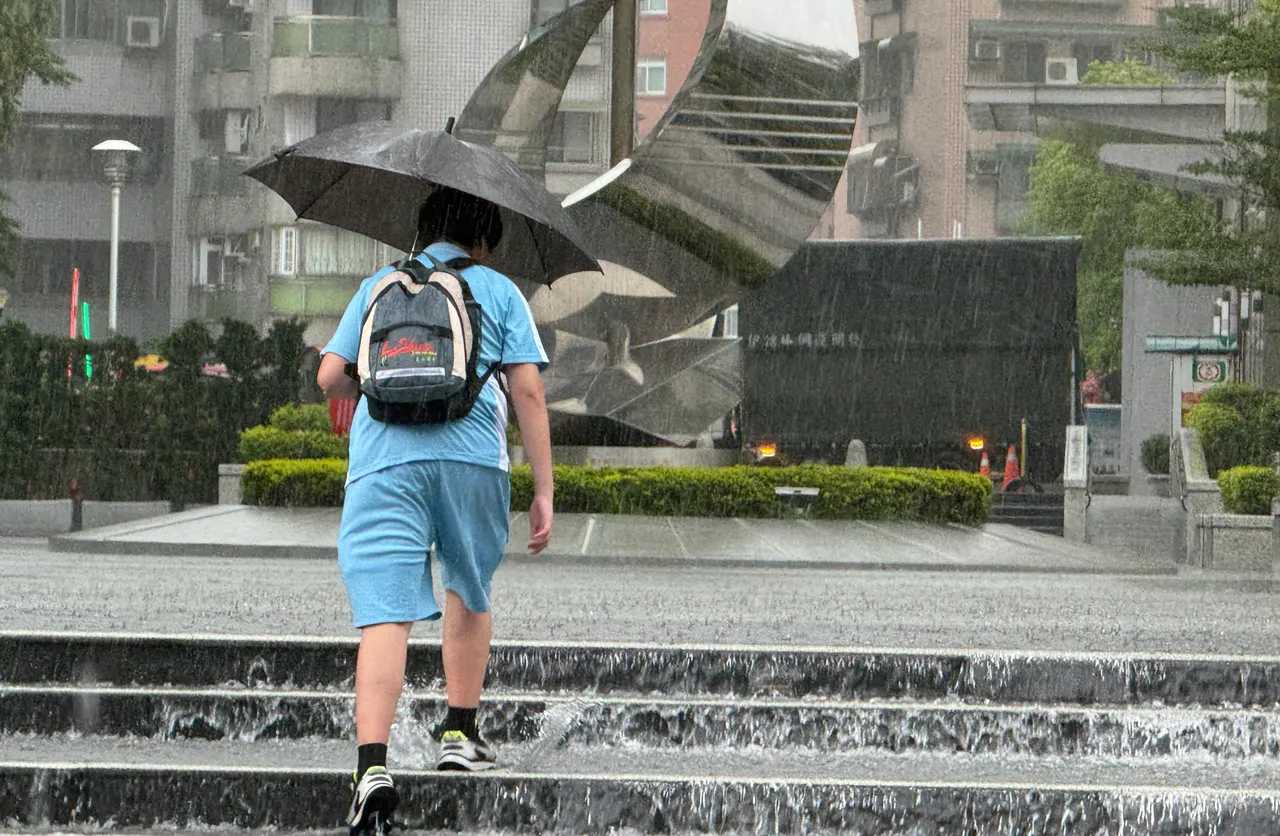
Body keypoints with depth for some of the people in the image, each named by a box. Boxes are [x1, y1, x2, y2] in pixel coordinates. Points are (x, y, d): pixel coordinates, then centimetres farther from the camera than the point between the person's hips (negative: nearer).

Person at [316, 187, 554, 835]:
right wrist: (543, 491, 7)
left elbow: (330, 376, 15)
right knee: (468, 594, 25)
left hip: (383, 459, 0)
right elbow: (528, 391, 6)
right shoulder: (498, 290, 16)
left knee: (385, 613, -9)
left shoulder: (377, 287, 22)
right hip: (473, 454, 0)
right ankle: (460, 734, 28)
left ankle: (372, 764, -24)